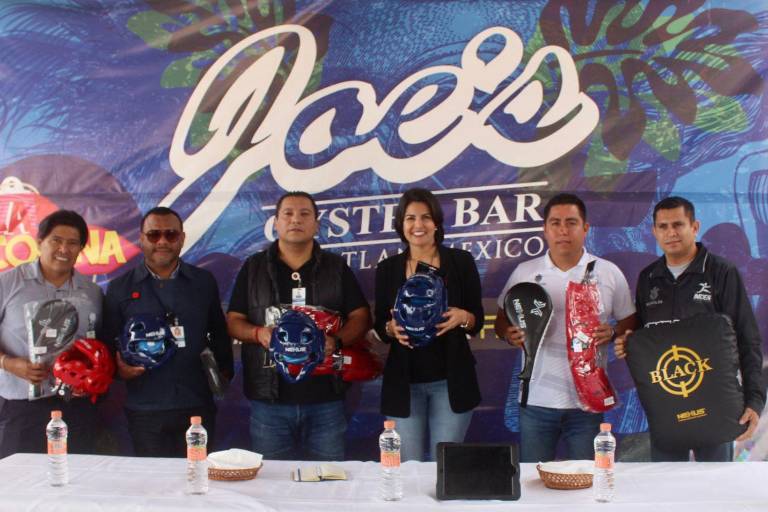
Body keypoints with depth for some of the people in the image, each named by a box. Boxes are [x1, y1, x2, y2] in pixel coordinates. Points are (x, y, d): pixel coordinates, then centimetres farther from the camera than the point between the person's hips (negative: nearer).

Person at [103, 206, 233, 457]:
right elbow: (108, 342, 7)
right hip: (144, 410, -1)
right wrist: (118, 367, -11)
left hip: (197, 406, 1)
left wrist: (225, 370, 4)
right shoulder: (120, 288, 7)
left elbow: (219, 334, 15)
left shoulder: (204, 282, 9)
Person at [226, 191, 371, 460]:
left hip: (325, 397, 0)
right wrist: (258, 333, -14)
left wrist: (337, 340, -13)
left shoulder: (336, 267, 8)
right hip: (269, 398, 0)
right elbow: (233, 321, 8)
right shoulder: (254, 267, 8)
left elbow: (361, 317, 6)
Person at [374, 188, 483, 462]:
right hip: (404, 382, 1)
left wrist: (463, 318, -18)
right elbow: (380, 326, 9)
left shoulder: (461, 261, 2)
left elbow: (478, 320, 4)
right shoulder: (388, 268, 6)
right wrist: (392, 328, -13)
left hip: (450, 380, -1)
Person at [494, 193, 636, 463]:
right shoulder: (524, 272, 5)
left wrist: (612, 333, -12)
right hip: (537, 400, 1)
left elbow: (630, 322, 9)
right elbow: (501, 321, 11)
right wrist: (510, 334, -11)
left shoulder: (609, 273, 4)